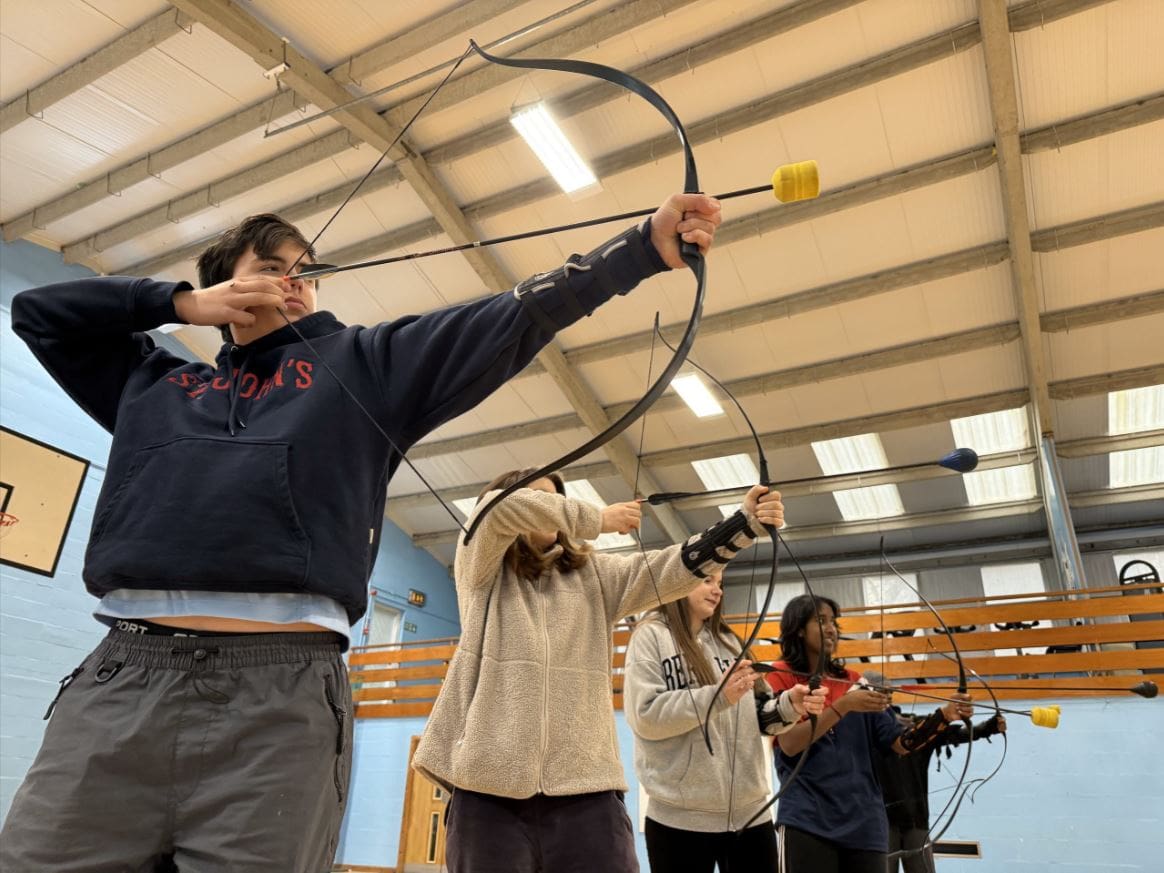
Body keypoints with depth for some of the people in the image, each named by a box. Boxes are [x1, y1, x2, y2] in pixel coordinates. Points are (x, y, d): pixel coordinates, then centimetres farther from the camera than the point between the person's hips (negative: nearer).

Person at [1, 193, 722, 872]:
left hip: (284, 693, -2)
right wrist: (182, 303, 17)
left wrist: (649, 245, 6)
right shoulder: (153, 380, 24)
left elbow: (520, 315, 10)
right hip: (118, 680, 3)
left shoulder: (366, 365, 16)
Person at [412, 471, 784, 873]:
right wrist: (596, 518, -2)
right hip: (492, 782, -2)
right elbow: (500, 508, -9)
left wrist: (745, 522, -9)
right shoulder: (482, 569, 10)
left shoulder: (594, 573, 18)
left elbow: (666, 569, 3)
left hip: (585, 784, 2)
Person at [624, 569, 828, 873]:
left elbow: (756, 715, 12)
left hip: (750, 812, 6)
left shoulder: (729, 640, 15)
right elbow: (645, 715, -14)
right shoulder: (651, 636, -3)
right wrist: (718, 696, -21)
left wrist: (790, 704, -8)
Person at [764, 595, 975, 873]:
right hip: (806, 821, -4)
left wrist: (944, 715, -7)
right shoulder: (780, 677, -1)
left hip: (864, 823, 4)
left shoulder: (855, 682, 11)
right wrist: (843, 706, -21)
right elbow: (789, 744, -14)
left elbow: (900, 742, 7)